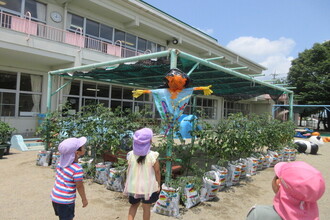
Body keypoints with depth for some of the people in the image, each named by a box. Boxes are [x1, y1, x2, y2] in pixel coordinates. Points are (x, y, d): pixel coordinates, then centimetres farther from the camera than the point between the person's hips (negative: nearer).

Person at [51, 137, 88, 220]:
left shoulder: (62, 162, -6)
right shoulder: (77, 169, -27)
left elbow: (57, 177, 8)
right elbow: (79, 186, -17)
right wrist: (84, 199, -2)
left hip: (55, 196, 7)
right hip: (65, 201, -7)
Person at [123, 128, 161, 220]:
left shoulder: (131, 155, -10)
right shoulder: (152, 156, -17)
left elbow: (129, 170, -2)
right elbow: (157, 172, -11)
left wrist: (127, 183, 12)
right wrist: (158, 185, 3)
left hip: (134, 185, 3)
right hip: (148, 186, -3)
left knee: (134, 205, 25)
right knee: (146, 208, 15)